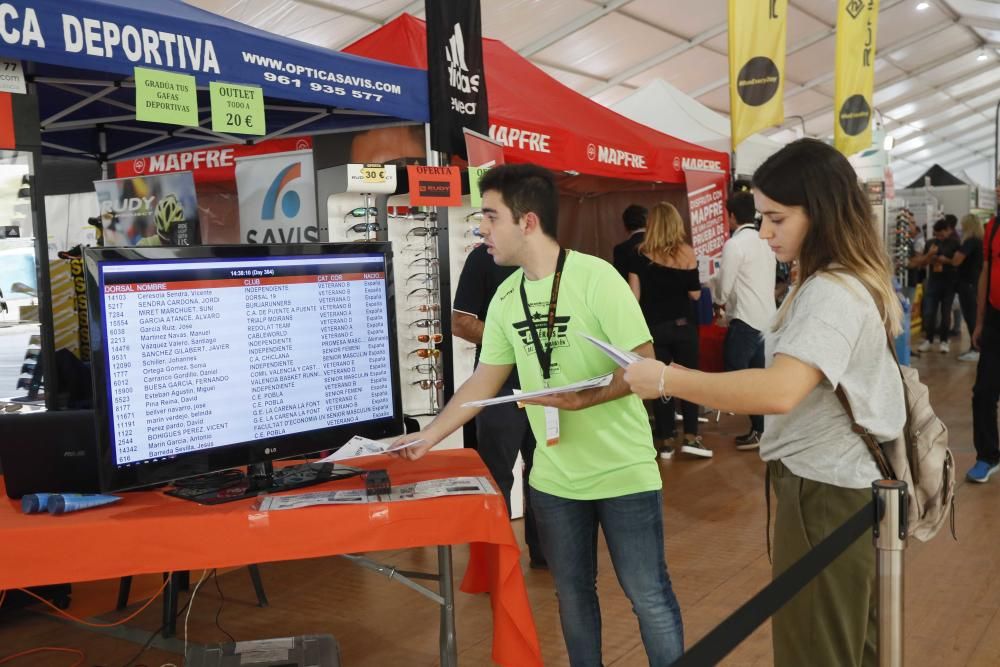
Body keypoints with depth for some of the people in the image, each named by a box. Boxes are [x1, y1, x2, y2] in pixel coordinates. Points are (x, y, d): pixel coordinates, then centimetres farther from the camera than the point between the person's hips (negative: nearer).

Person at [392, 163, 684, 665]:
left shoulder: (595, 276, -16)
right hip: (553, 476, 6)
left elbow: (645, 366, -15)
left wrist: (583, 399, -28)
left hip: (624, 471, -5)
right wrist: (428, 436, 7)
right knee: (572, 593, 17)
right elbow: (484, 380, 10)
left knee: (649, 596, 6)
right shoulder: (506, 296, 3)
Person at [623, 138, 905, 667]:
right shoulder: (848, 282, 11)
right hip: (840, 479, 10)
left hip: (824, 488, -10)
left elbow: (780, 392, -39)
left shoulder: (832, 295, -24)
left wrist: (667, 379, -34)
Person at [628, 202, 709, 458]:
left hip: (653, 327, 1)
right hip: (683, 325, -1)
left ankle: (665, 441, 12)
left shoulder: (641, 254, -4)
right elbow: (695, 294, -6)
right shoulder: (686, 253, -5)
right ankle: (690, 437, 5)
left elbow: (634, 295, -5)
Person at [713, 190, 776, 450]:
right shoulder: (765, 243, 12)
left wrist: (720, 302, 11)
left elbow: (724, 285, -11)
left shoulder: (734, 244, -14)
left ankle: (758, 430, 0)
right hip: (766, 318, 8)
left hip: (745, 320, -8)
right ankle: (763, 427, 18)